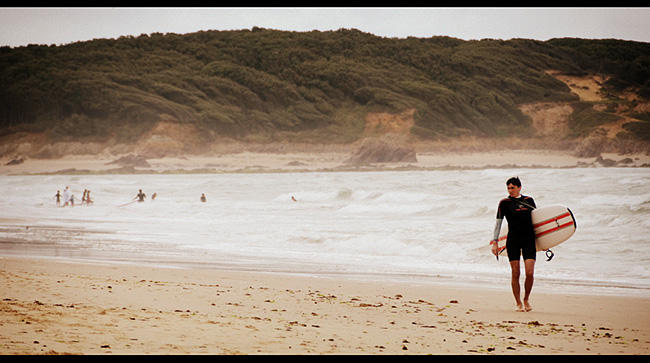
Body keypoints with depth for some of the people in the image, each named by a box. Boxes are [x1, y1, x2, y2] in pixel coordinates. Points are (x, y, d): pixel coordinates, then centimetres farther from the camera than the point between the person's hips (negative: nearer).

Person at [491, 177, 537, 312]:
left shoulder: (529, 200, 10)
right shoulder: (504, 203, 2)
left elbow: (536, 219, 19)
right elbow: (498, 222, 3)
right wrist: (495, 242, -2)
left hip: (529, 240, 2)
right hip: (513, 241, -1)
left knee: (530, 273, -8)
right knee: (515, 273, -3)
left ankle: (526, 299, 15)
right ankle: (519, 303, 9)